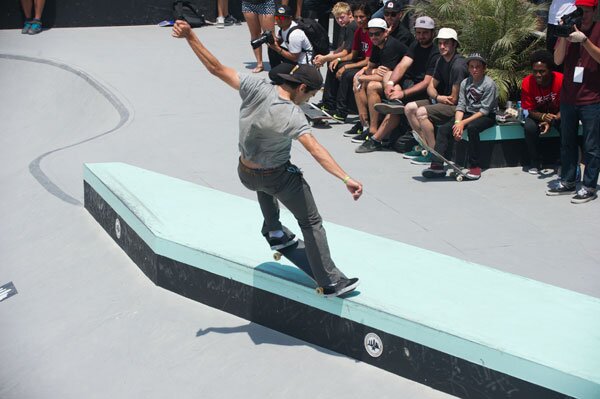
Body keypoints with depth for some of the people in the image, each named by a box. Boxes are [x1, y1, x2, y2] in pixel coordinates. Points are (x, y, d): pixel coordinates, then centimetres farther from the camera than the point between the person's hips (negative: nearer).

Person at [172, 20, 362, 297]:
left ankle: (274, 232, 40)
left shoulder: (256, 88, -19)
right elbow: (315, 149, -40)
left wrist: (190, 37, -15)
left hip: (246, 174, 6)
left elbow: (216, 68, -19)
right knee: (311, 222, 9)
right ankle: (331, 282, 11)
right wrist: (346, 179, -45)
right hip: (279, 177, -6)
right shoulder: (291, 115, -31)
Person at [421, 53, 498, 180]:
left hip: (487, 117, -6)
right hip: (468, 114, 6)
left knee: (472, 127, -38)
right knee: (443, 129, -14)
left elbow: (484, 111, -16)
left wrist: (463, 123, -20)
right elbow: (461, 106, 3)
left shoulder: (489, 84, -11)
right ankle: (437, 165, -19)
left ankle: (475, 166, -29)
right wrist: (458, 122, -17)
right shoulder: (465, 83, 7)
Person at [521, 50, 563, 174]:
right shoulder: (527, 82, -23)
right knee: (529, 127, -31)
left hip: (558, 114, -1)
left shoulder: (561, 80, -27)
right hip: (538, 114, 1)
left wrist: (551, 121, -34)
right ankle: (534, 163, -11)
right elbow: (529, 110, -15)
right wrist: (543, 117, -36)